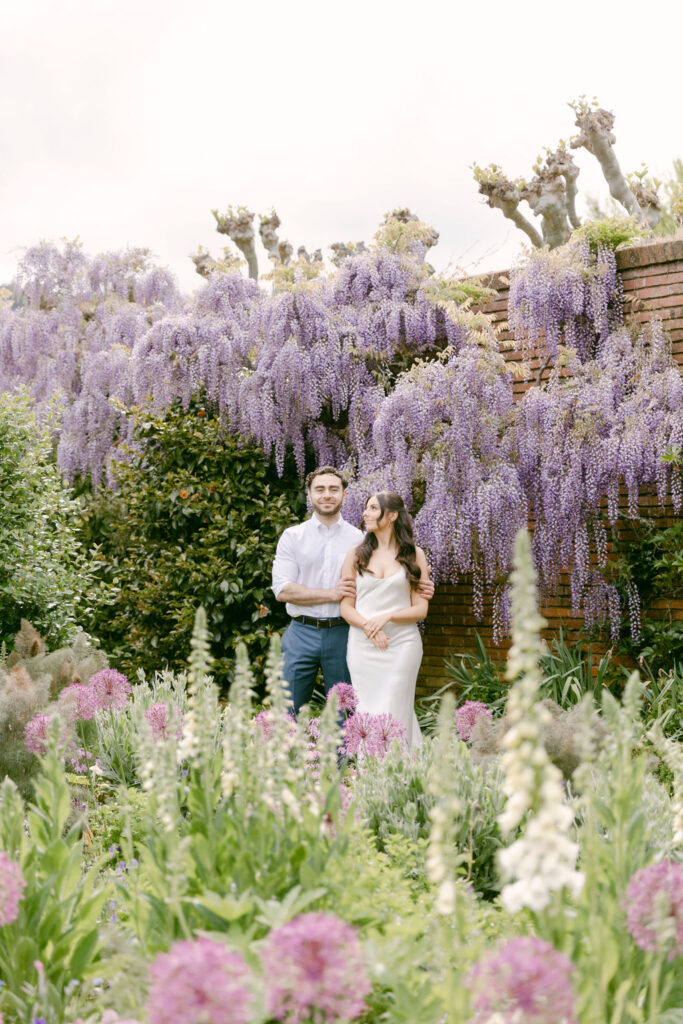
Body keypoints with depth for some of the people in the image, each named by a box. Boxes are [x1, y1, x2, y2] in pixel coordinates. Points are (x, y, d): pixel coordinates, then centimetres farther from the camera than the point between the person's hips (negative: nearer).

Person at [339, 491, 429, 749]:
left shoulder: (414, 554, 5)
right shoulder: (356, 554, 9)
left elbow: (421, 608, 2)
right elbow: (346, 606, 5)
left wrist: (387, 617, -14)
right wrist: (368, 626, -13)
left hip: (402, 643, -2)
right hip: (363, 646, 2)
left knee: (395, 714, -5)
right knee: (367, 716, 2)